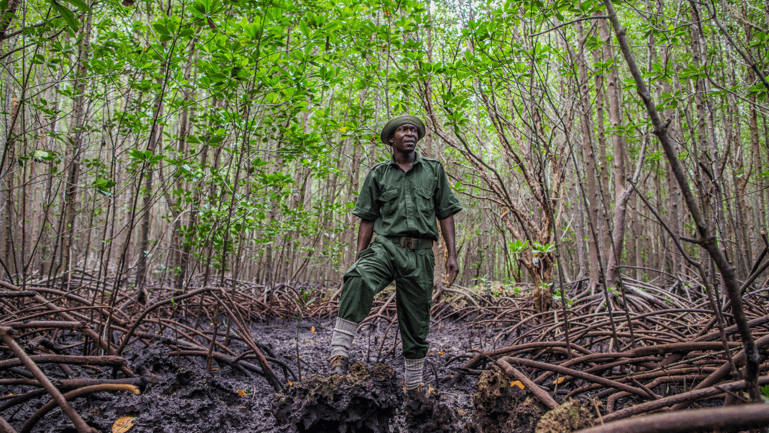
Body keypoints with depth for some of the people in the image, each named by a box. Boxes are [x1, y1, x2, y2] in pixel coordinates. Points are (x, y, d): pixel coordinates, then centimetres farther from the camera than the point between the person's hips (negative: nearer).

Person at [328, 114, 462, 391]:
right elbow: (368, 219, 11)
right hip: (385, 246, -1)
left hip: (420, 254, 1)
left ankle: (414, 385, 21)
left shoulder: (434, 170, 14)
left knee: (416, 322, 5)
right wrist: (359, 256, 2)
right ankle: (339, 354, -31)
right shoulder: (378, 174, 13)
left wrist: (452, 254, 3)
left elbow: (446, 214, 12)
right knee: (358, 280, -34)